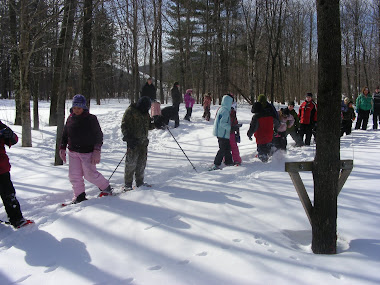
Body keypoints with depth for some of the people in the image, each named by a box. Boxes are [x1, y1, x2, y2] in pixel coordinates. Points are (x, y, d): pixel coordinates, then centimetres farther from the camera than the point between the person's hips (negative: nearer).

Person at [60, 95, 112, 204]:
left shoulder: (91, 119, -6)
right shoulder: (70, 118, 7)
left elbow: (99, 136, -5)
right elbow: (65, 135, 19)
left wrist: (97, 151, -12)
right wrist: (62, 148, 13)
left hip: (87, 152, -5)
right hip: (73, 152, 5)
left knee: (90, 174, -3)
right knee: (74, 175, 2)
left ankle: (105, 187, 20)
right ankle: (79, 195, 18)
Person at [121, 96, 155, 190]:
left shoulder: (145, 113, 14)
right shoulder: (130, 111, -7)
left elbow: (148, 126, 21)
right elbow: (124, 125, -8)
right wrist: (128, 138, -19)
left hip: (143, 141, 7)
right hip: (133, 141, -7)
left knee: (142, 162, 11)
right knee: (131, 163, -6)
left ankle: (140, 182, 23)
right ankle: (127, 184, 3)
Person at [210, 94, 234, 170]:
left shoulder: (222, 109, 11)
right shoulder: (225, 111, -19)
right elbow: (223, 123, -25)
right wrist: (231, 128, -21)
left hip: (220, 133, 10)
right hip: (223, 134, -10)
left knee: (228, 148, 19)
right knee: (223, 149, -6)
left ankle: (228, 162, 30)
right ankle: (216, 165, -4)